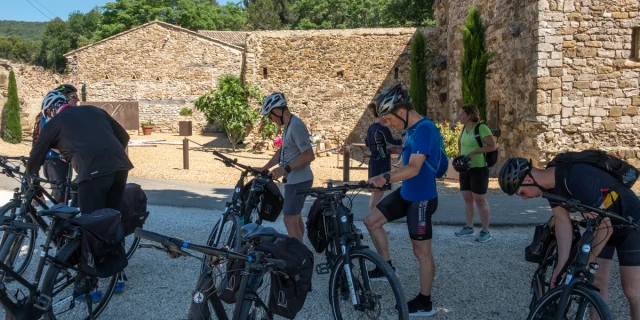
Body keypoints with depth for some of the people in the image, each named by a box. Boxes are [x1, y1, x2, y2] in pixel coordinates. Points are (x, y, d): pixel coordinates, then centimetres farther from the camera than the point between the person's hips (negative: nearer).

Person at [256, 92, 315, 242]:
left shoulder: (296, 126, -22)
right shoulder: (288, 126, 10)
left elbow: (309, 156, -26)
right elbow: (281, 151, 18)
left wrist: (285, 169, -23)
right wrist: (264, 168, 11)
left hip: (298, 181, -10)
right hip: (294, 179, 10)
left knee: (290, 221, -8)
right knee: (295, 217, 18)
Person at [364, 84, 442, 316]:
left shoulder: (424, 129, -23)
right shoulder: (412, 128, 6)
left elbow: (414, 168, -32)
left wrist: (386, 178, -43)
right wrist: (393, 148, 10)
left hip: (422, 198, -9)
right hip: (406, 193, 9)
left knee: (421, 250, 1)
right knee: (371, 221, 9)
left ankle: (424, 303, 15)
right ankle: (387, 267, 23)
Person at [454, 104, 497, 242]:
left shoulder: (481, 128, -14)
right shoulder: (464, 128, 8)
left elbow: (493, 146, -16)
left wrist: (474, 152, -21)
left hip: (479, 168, -7)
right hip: (465, 168, 7)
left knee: (480, 200, -4)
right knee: (467, 198, 11)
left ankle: (485, 231, 4)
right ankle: (469, 227, 21)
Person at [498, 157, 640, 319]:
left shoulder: (577, 179, -37)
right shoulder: (551, 182, -12)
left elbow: (604, 224, -31)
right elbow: (563, 222, -11)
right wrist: (561, 265, -18)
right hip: (603, 223, 7)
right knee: (597, 283, 6)